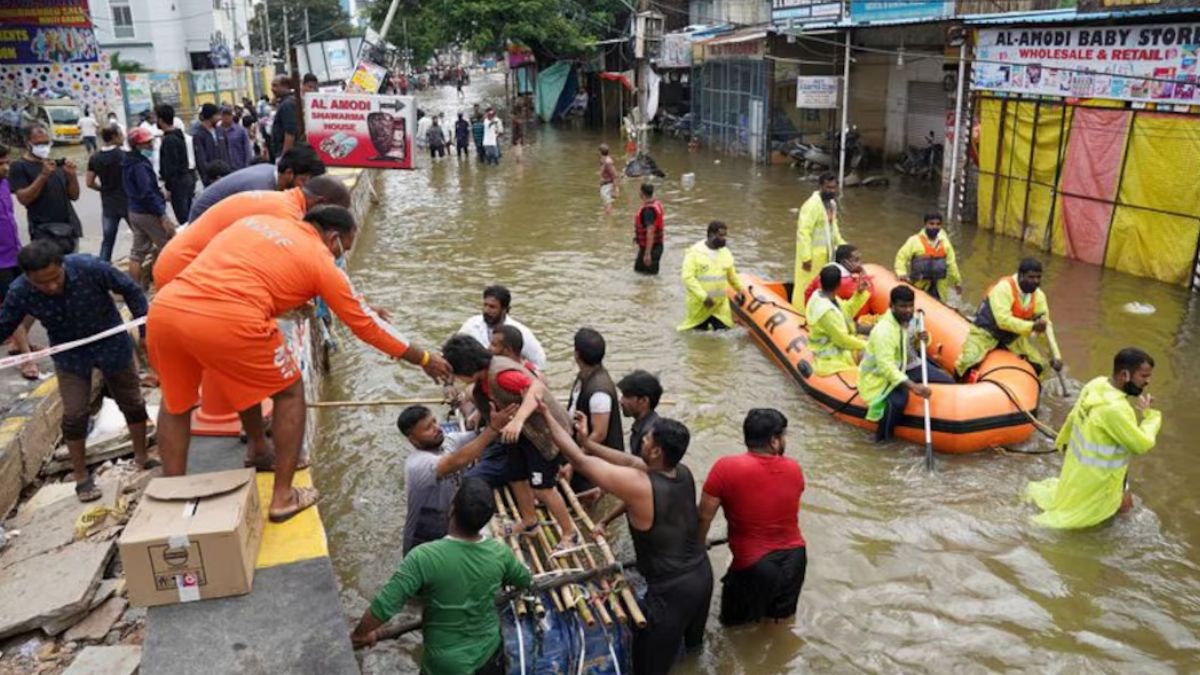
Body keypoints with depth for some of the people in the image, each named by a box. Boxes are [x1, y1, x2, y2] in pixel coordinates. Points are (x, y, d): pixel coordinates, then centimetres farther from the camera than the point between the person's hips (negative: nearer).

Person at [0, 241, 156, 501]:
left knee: (132, 402, 11)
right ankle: (81, 477, 18)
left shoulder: (90, 267, -32)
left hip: (111, 343, -1)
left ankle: (142, 457, 34)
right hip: (70, 354, 1)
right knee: (74, 414, -1)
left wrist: (146, 330, -18)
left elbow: (130, 290, -17)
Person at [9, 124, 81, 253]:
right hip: (45, 232, -5)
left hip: (70, 229, 5)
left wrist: (72, 175, -5)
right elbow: (23, 198, -11)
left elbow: (74, 196, 13)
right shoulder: (19, 167, 1)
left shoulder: (56, 164, 16)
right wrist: (43, 175, -21)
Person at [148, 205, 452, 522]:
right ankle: (283, 498, 24)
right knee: (290, 392, 19)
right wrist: (424, 359, 28)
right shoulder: (319, 259, 12)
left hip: (164, 307, 6)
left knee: (176, 400, 30)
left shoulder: (258, 220, 26)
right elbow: (366, 325, 17)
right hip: (227, 320, -5)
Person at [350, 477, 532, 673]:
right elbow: (525, 580, 6)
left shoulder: (424, 557, -29)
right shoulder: (500, 553, -14)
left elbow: (385, 605, -26)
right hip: (490, 655, 3)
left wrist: (359, 635, -5)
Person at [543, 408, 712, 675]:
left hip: (671, 590, -7)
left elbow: (579, 460, -23)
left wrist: (546, 414, -15)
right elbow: (630, 460, 4)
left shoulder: (638, 484, -29)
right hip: (702, 574, 7)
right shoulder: (683, 473, -8)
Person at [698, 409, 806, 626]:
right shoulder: (794, 469, -7)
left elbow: (704, 517, -12)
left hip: (754, 566, -4)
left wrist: (698, 546, 7)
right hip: (795, 558, 4)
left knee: (734, 624, 20)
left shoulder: (726, 469, -19)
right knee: (781, 622, 26)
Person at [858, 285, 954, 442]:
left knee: (948, 381, 3)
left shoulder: (910, 318, -3)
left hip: (907, 365, 9)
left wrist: (923, 339, -11)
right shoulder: (884, 331, -30)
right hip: (882, 376, -9)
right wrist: (912, 386, -45)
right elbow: (885, 366, -37)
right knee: (898, 400, -37)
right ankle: (883, 437, -12)